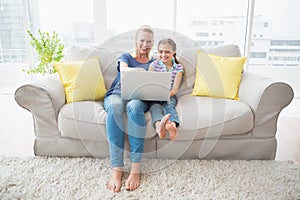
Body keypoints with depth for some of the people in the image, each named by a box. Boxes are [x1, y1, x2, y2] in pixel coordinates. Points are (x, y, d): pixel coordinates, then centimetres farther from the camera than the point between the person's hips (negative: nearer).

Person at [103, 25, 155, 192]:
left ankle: (136, 168, -39)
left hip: (140, 97, 0)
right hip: (117, 93, 1)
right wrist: (140, 71, -28)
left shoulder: (154, 63, 23)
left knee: (134, 106, -39)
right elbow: (123, 69, -4)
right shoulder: (126, 56, 21)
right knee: (115, 106, -38)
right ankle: (116, 169, -38)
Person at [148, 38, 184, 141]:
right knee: (155, 104, -32)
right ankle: (159, 125, -63)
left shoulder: (178, 67, 7)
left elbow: (175, 90, 0)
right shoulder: (154, 65, 7)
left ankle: (172, 124, -63)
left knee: (169, 105, -31)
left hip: (169, 96, 1)